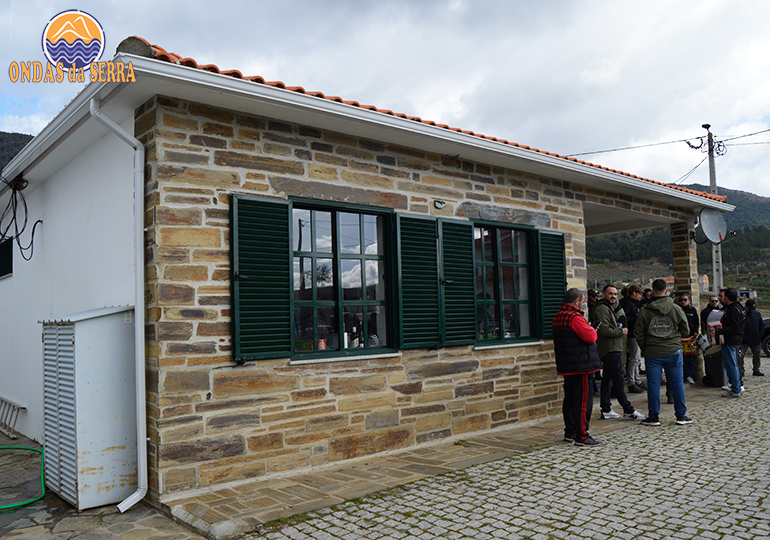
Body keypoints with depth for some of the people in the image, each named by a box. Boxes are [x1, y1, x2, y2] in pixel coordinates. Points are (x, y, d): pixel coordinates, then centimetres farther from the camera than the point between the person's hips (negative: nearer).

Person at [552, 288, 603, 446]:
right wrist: (592, 330, -1)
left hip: (566, 366, 10)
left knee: (570, 399, 15)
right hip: (581, 365, -10)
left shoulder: (558, 317, 12)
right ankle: (581, 436, 0)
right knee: (583, 401, -4)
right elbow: (590, 337, -23)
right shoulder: (575, 317, -19)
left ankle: (570, 432, 23)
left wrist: (588, 330, 10)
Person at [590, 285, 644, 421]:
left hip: (613, 349, 11)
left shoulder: (609, 308, 23)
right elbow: (604, 330, -22)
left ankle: (606, 409, 15)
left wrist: (621, 330, 10)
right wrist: (621, 332, -10)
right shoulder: (602, 309, -12)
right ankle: (628, 410, -6)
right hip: (610, 350, -11)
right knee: (619, 380, -9)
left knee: (607, 379, 11)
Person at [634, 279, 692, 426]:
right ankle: (681, 415, 17)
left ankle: (653, 417, 9)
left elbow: (639, 334, -3)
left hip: (652, 354, -1)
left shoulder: (645, 311, -6)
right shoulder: (676, 309, -3)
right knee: (677, 384, 10)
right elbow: (686, 330, 6)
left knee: (653, 385, 4)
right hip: (673, 352, 1)